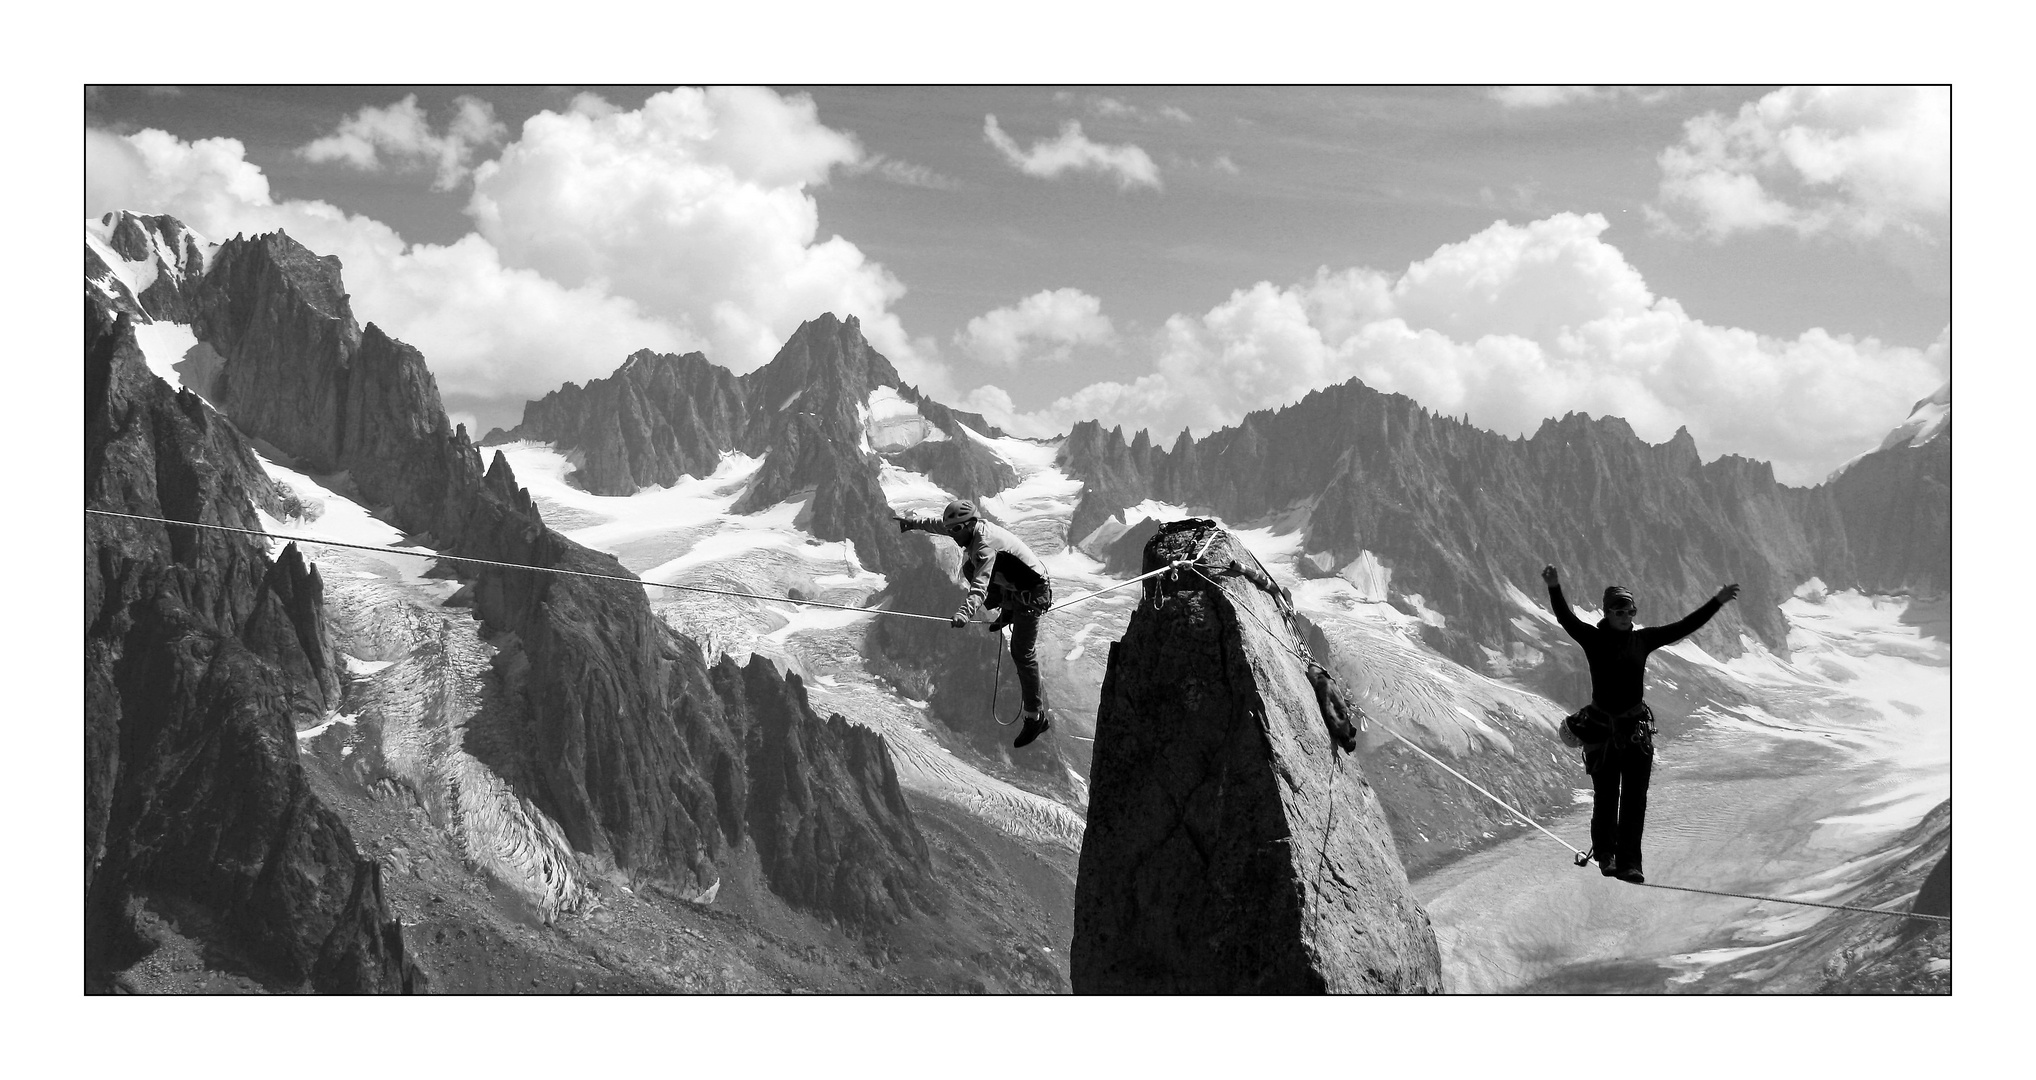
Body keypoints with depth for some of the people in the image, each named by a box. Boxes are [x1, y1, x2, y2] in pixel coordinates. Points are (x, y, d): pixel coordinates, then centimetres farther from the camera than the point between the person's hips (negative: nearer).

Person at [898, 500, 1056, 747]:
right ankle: (1008, 611, 19)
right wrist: (914, 523, 27)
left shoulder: (985, 544, -30)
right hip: (1010, 585, 10)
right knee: (969, 567, 9)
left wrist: (965, 611, -55)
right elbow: (939, 525, 18)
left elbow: (980, 583, -43)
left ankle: (1036, 717, -4)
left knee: (1022, 653, -10)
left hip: (1032, 593, -10)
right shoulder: (971, 528, -2)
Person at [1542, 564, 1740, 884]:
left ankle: (1628, 863, 2)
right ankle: (1605, 854, 27)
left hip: (1637, 727, 2)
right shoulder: (1594, 640, -5)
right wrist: (1554, 589, -36)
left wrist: (1717, 602, 6)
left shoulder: (1643, 639, 4)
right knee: (1605, 797, 6)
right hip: (1601, 726, -2)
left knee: (1634, 800, -2)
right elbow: (1566, 619, -20)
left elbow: (1685, 626, 8)